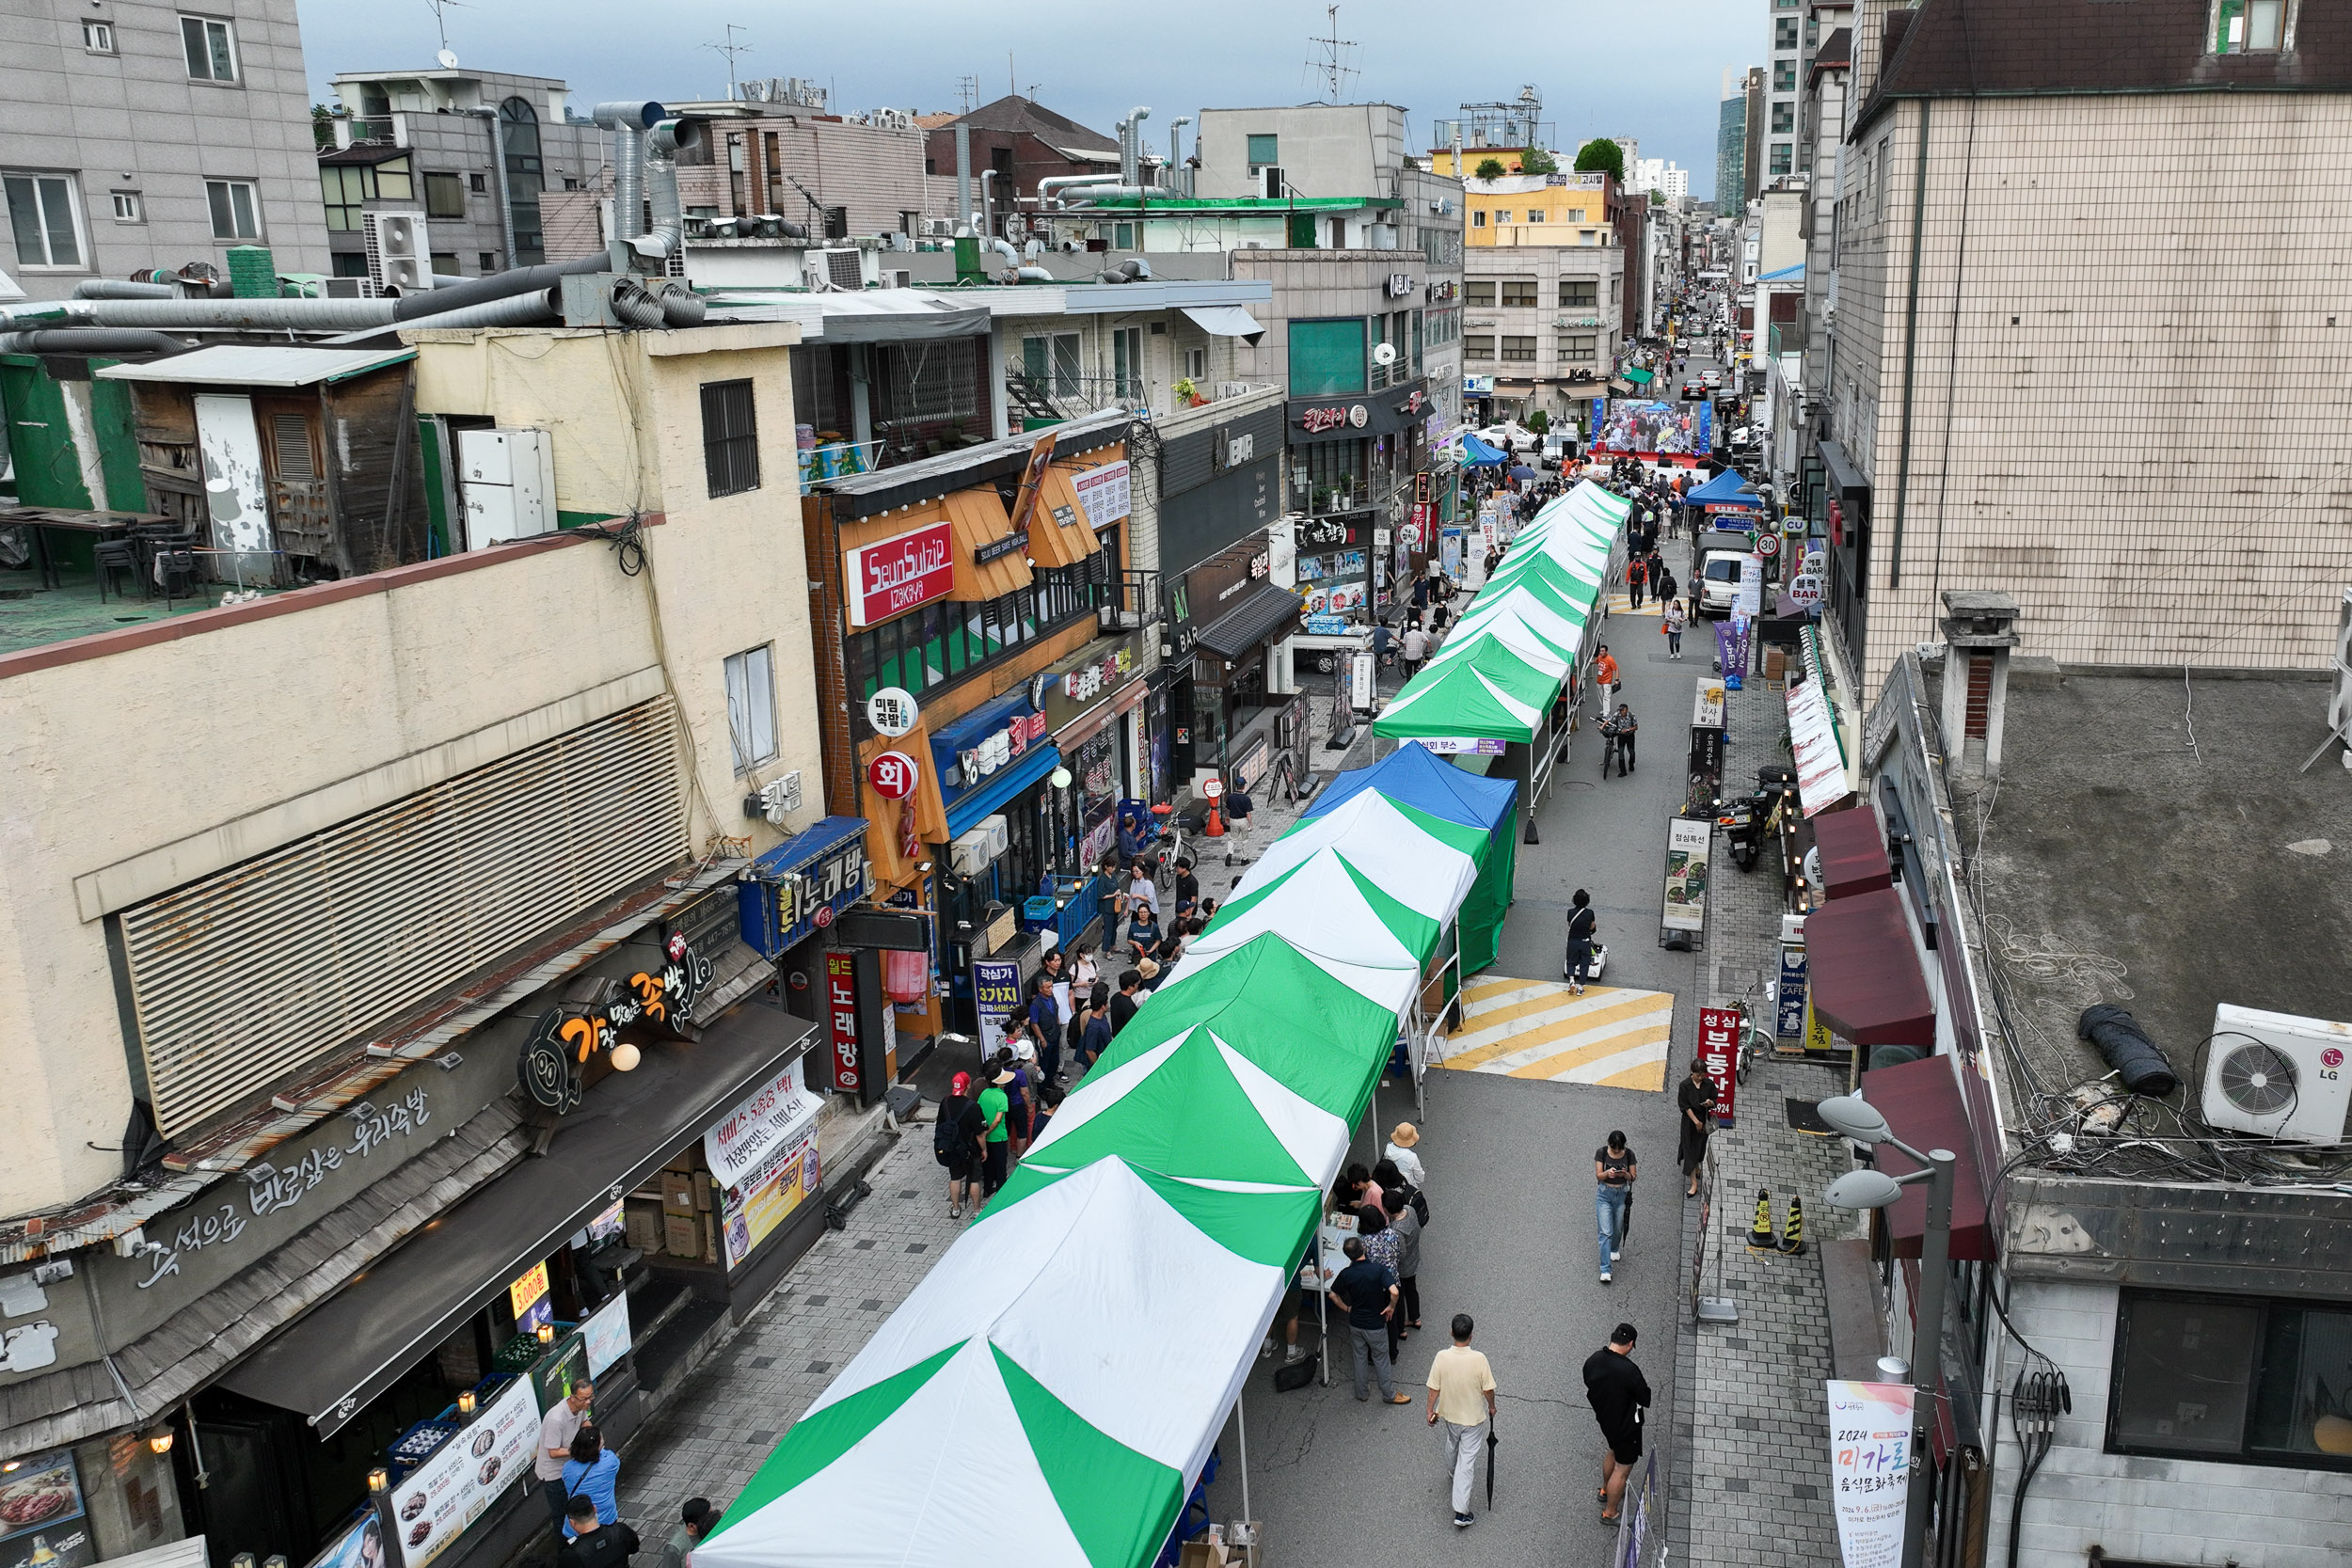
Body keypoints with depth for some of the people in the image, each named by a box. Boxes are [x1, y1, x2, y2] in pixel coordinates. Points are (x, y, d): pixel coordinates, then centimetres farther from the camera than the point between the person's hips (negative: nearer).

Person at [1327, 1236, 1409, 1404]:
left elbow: (1333, 1296, -3)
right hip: (1376, 1325, -3)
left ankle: (1361, 1393, 33)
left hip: (1356, 1323, 3)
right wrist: (1391, 1307, -13)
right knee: (1380, 1359, 14)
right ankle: (1389, 1395, 28)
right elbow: (1394, 1292, -31)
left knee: (1359, 1359, 20)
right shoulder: (1377, 1270, -23)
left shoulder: (1346, 1274, -13)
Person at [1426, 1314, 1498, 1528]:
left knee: (1452, 1444, 33)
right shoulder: (1479, 1358, -26)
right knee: (1467, 1462, 4)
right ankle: (1461, 1512, 4)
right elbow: (1488, 1389, -14)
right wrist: (1491, 1406, 7)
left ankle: (1451, 1471, 62)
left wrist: (1431, 1411, 5)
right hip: (1473, 1417, -3)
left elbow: (1434, 1389, -11)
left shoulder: (1441, 1357, -21)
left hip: (1449, 1414, 3)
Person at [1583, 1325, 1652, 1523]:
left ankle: (1606, 1491, 52)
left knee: (1613, 1452, 32)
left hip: (1604, 1418, 7)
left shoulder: (1593, 1360, -14)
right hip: (1625, 1425, -7)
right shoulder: (1629, 1370, -35)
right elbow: (1647, 1400, -21)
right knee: (1622, 1468, 12)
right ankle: (1610, 1513, 26)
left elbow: (1588, 1386, 3)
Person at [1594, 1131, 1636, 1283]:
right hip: (1604, 1194, -2)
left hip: (1622, 1194, 2)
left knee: (1618, 1228, 18)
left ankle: (1615, 1249, 51)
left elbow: (1633, 1177, -3)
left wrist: (1624, 1174, -25)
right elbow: (1598, 1176, -11)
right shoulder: (1601, 1152, -12)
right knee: (1606, 1232, -9)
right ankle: (1605, 1270, -10)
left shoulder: (1629, 1154, -8)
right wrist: (1607, 1173, -33)